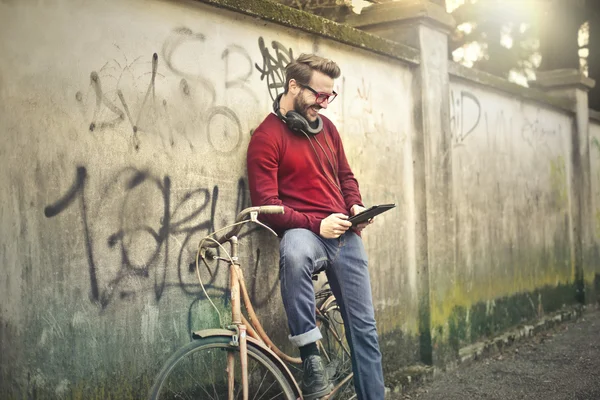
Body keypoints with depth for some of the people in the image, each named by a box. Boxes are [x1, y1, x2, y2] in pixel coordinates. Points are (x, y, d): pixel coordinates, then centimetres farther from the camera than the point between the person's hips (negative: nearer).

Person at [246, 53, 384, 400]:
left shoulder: (326, 127, 13)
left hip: (345, 235, 6)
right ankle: (311, 356, -29)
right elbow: (266, 203, -12)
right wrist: (316, 225, -20)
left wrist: (356, 206, 1)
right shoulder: (267, 136, -6)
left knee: (364, 327, 3)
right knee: (294, 251, -42)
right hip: (305, 232, -6)